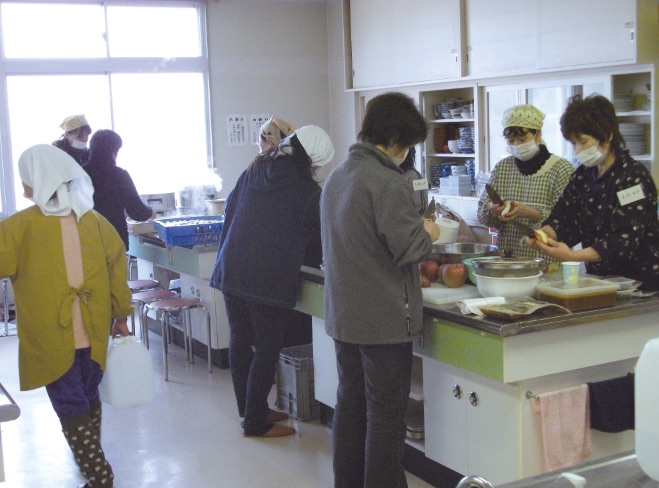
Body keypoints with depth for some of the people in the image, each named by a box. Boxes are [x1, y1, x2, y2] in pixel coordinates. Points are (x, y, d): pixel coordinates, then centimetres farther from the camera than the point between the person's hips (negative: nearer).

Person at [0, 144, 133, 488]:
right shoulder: (93, 220, 0)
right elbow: (117, 263, 2)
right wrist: (120, 314, 9)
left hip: (52, 338, -5)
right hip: (93, 332, 5)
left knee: (71, 408, 5)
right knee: (89, 397, 23)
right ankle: (90, 457, 39)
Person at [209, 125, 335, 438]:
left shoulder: (251, 173, 9)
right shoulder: (307, 192, -8)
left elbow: (230, 209, 17)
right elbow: (319, 237, 2)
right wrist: (317, 258, 23)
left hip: (231, 269, 7)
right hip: (271, 280, -6)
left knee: (240, 342, 15)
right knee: (267, 350, 4)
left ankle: (250, 410, 29)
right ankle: (256, 422, 10)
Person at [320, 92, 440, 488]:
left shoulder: (337, 176, 10)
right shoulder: (385, 181, -19)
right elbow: (406, 246, -21)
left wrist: (415, 229, 17)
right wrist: (428, 234, -1)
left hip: (343, 316, 9)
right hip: (384, 318, -8)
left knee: (350, 404, 18)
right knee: (386, 414, 2)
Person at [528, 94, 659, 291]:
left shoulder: (633, 177, -13)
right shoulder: (583, 175, 10)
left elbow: (625, 241, -23)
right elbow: (563, 219, 4)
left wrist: (572, 256, -32)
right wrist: (544, 233, -19)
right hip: (599, 278, 6)